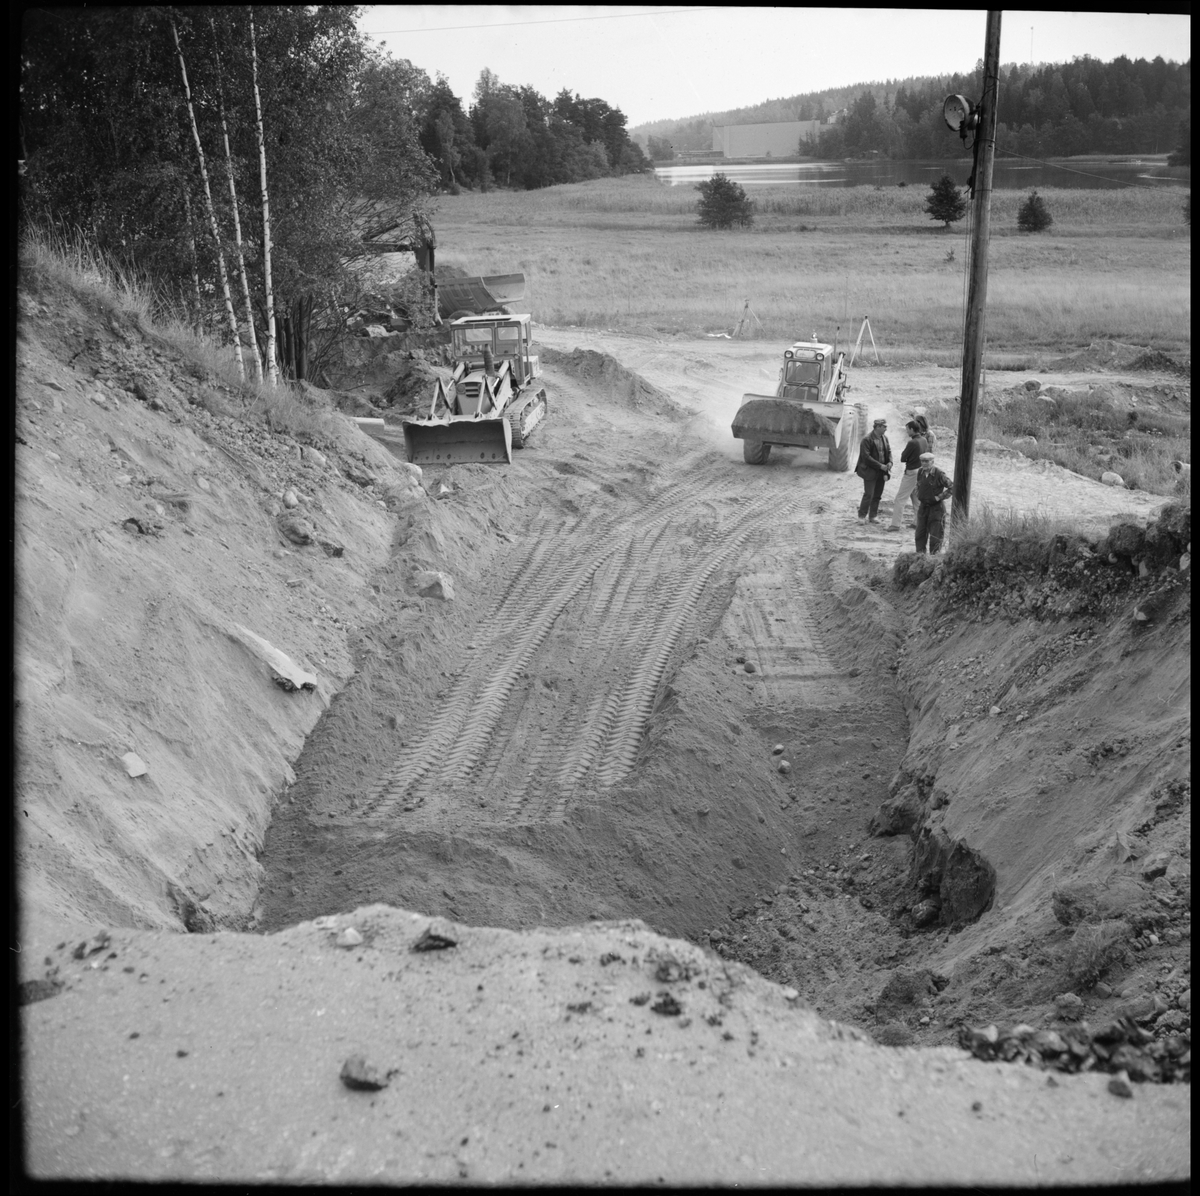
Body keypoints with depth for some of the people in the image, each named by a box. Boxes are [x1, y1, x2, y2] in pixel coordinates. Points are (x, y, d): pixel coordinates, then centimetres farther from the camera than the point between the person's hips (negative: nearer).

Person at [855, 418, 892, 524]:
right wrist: (880, 466, -19)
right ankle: (862, 515, 9)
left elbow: (889, 451, 16)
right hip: (870, 471, -7)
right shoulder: (867, 440, -14)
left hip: (881, 472, 7)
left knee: (878, 495, 10)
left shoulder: (884, 438, 9)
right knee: (868, 495, -5)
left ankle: (873, 515, 20)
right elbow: (866, 457, -18)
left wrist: (890, 462, -5)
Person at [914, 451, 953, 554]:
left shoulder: (939, 474, -16)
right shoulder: (920, 472, 3)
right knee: (920, 533, 9)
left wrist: (940, 496, -14)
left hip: (936, 507, -6)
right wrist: (918, 495, 10)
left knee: (936, 535, 0)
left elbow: (952, 487, -14)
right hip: (923, 506, 6)